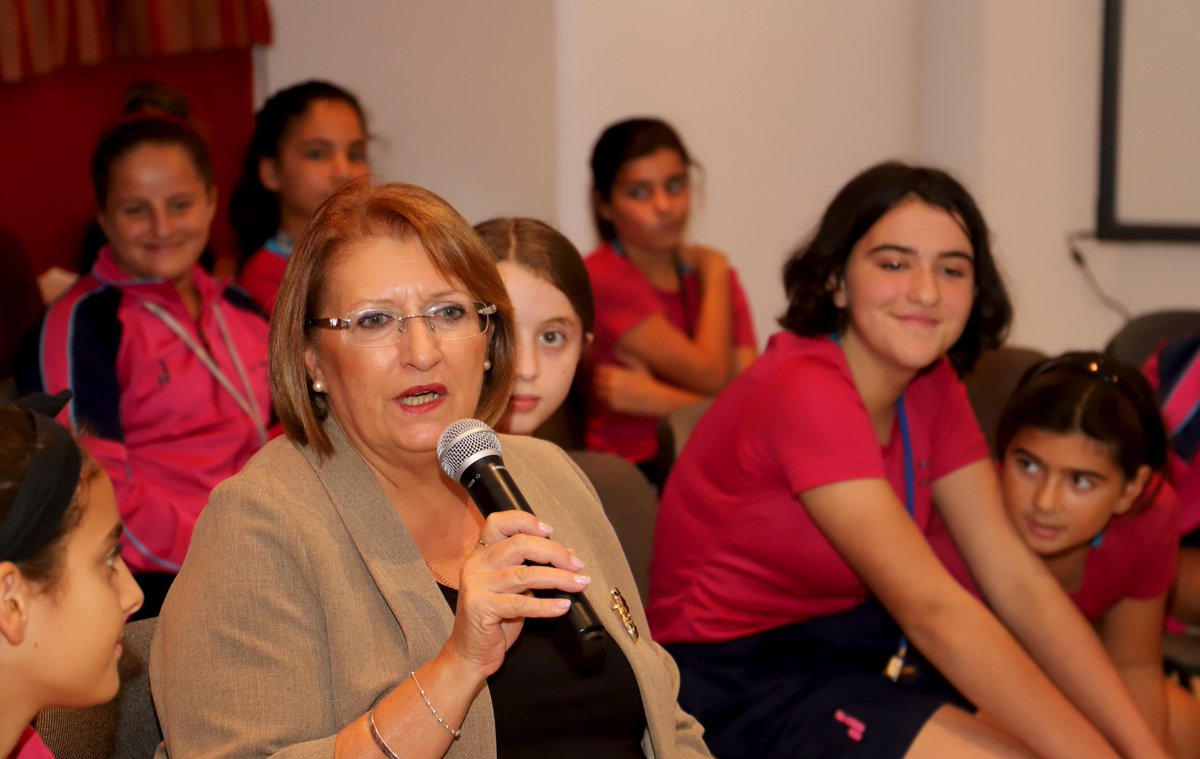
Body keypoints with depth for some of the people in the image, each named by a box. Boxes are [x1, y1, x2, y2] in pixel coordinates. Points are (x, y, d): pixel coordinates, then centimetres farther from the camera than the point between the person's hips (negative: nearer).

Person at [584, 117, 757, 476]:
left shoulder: (710, 275, 13)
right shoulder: (602, 277, -7)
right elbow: (710, 375, -11)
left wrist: (655, 398, -15)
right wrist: (716, 273, 3)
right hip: (632, 475, -6)